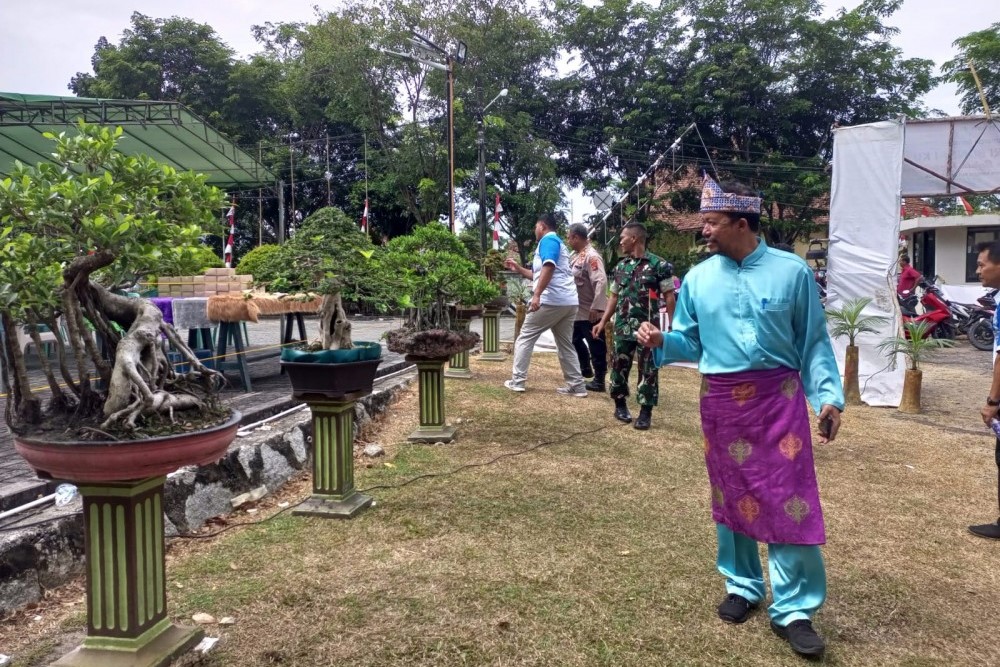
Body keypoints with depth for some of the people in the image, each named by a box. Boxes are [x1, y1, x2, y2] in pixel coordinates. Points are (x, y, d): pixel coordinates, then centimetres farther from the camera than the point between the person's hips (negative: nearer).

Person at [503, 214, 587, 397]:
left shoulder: (548, 240, -3)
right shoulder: (557, 242, 28)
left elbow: (548, 268, -22)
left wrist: (536, 294, -27)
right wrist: (518, 268, 33)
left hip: (551, 300, -9)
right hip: (568, 301, 9)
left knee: (525, 338, 1)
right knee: (566, 344, 12)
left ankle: (517, 381, 2)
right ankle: (577, 386, 9)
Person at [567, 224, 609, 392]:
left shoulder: (592, 256, -20)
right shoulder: (575, 255, 9)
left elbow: (601, 282, -28)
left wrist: (596, 307, -31)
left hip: (591, 312, -10)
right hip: (579, 310, 10)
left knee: (596, 346, 0)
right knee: (576, 340, 23)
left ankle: (599, 381, 10)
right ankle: (586, 369, 41)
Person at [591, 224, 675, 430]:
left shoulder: (658, 265, -6)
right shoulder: (620, 266, 11)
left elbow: (669, 297, -5)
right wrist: (603, 322, 12)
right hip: (622, 326, 5)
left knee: (648, 369, 1)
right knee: (619, 366, 8)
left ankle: (646, 412, 9)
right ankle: (620, 405, 25)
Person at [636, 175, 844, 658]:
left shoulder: (792, 272, -3)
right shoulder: (698, 279, 4)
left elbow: (814, 342, 0)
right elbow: (690, 342, 8)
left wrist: (828, 396, -8)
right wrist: (661, 342, -12)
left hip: (778, 397, -2)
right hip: (720, 401, 3)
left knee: (790, 500, -3)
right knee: (731, 496, 13)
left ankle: (793, 609, 10)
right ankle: (742, 585, 32)